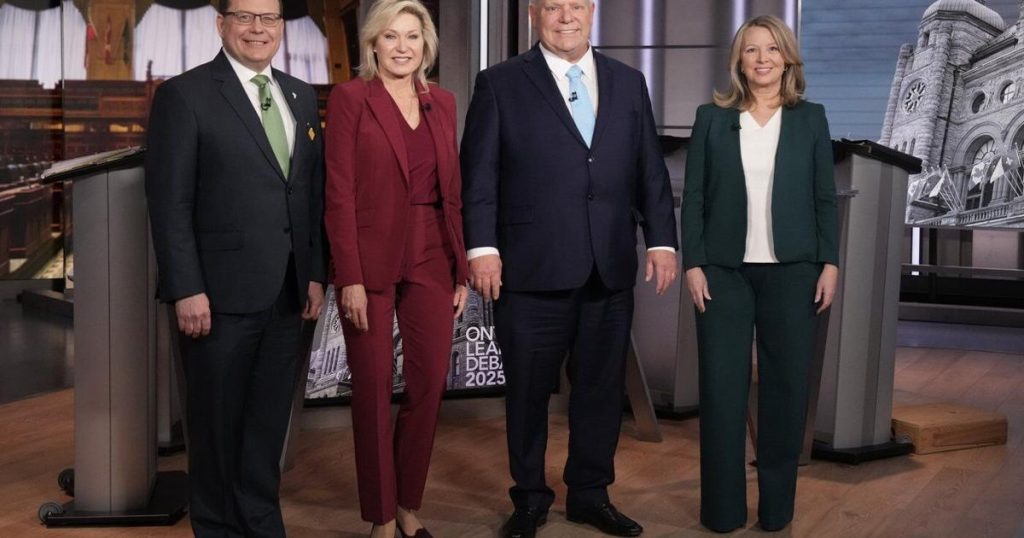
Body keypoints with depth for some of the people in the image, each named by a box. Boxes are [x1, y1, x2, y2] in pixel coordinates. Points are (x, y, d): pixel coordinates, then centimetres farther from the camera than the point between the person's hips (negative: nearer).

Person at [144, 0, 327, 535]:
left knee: (269, 420, 12)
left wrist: (315, 273, 8)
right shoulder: (183, 95, -5)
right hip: (221, 292, -5)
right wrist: (187, 290, -15)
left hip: (287, 292, 5)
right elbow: (169, 200, -10)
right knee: (217, 421, 9)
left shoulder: (301, 96, 12)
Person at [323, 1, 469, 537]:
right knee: (373, 390, 5)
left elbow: (453, 190, 12)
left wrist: (461, 268, 8)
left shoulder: (442, 102, 11)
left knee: (430, 384, 7)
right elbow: (339, 193, -9)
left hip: (431, 260, 5)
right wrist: (350, 277, -14)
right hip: (370, 260, -4)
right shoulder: (350, 97, -5)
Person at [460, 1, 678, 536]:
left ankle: (590, 494, 27)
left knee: (601, 388, 11)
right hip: (532, 270, -3)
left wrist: (661, 240, 5)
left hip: (610, 270, 3)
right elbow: (478, 174, -3)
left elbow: (650, 170, 12)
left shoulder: (629, 82, 12)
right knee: (528, 390, 8)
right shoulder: (500, 84, 2)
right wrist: (481, 246, -12)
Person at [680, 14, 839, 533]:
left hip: (791, 271, 1)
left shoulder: (810, 119, 7)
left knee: (786, 385, 4)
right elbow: (693, 197, 3)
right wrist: (692, 263, -5)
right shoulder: (712, 118, 5)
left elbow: (825, 197, 6)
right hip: (724, 270, 0)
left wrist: (829, 263, -1)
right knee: (721, 387, 0)